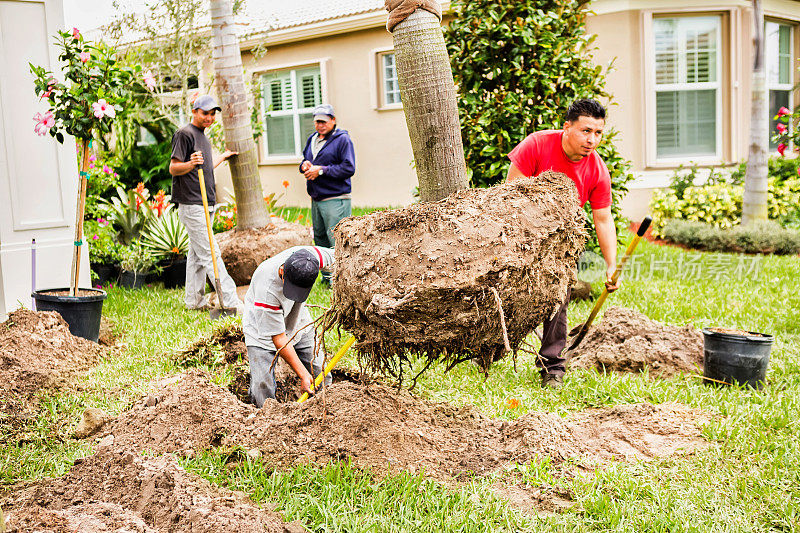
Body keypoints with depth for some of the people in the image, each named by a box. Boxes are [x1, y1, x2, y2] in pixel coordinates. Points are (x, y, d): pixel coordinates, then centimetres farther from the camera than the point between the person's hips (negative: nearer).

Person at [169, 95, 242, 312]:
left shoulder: (203, 137, 20)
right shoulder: (185, 134, -9)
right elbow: (173, 168, -13)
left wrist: (223, 157, 39)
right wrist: (190, 164, -32)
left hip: (206, 204, 10)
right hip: (192, 205, -10)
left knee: (197, 253, 13)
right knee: (210, 254, -10)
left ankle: (195, 300, 19)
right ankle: (231, 302, -13)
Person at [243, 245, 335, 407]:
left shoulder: (313, 256, -30)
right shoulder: (266, 290, -40)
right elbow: (279, 338, -31)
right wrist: (303, 374, -29)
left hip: (298, 322, 4)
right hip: (262, 331, -4)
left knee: (322, 379, 3)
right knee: (263, 390, -12)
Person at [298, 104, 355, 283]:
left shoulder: (342, 139, -7)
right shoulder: (312, 139, 16)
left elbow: (349, 168, -15)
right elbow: (305, 159, 28)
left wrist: (321, 170, -16)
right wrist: (305, 165, 2)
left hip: (335, 199, -8)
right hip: (316, 199, 8)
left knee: (336, 239, -11)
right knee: (320, 238, 13)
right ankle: (327, 275, 23)